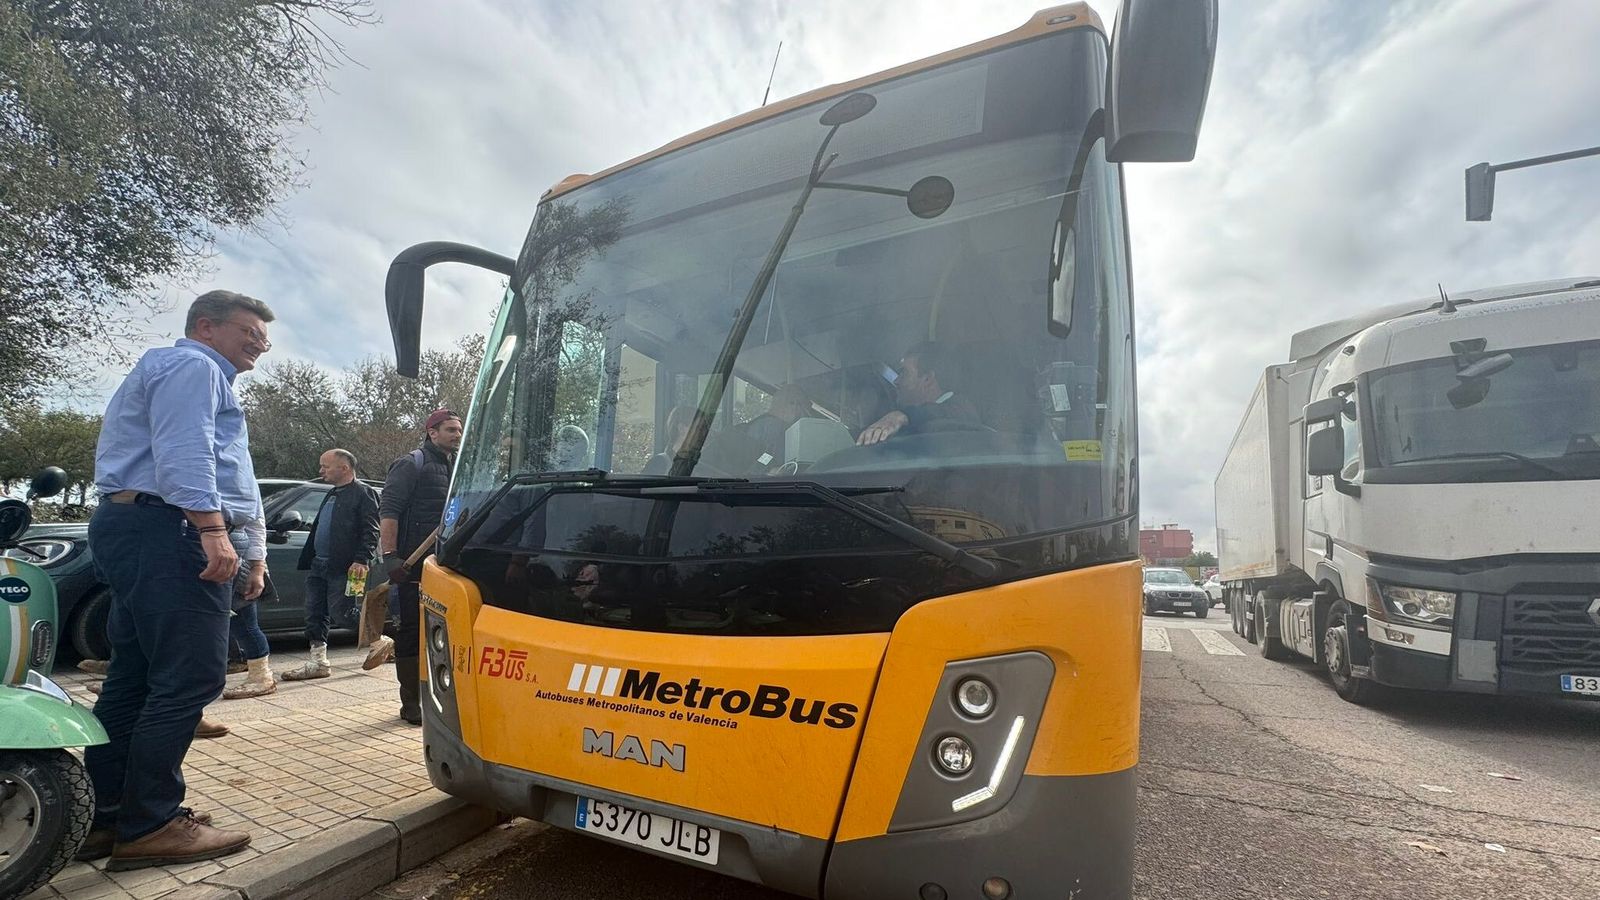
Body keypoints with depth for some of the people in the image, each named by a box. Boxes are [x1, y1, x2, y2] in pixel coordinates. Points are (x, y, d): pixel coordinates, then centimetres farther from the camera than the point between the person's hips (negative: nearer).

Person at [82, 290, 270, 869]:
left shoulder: (164, 370, 31)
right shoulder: (192, 365, -5)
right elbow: (183, 452, -20)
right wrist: (211, 528, -29)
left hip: (132, 528, 12)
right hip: (168, 528, -12)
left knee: (134, 678, 13)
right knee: (189, 677, -11)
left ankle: (104, 814, 19)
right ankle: (149, 827, -7)